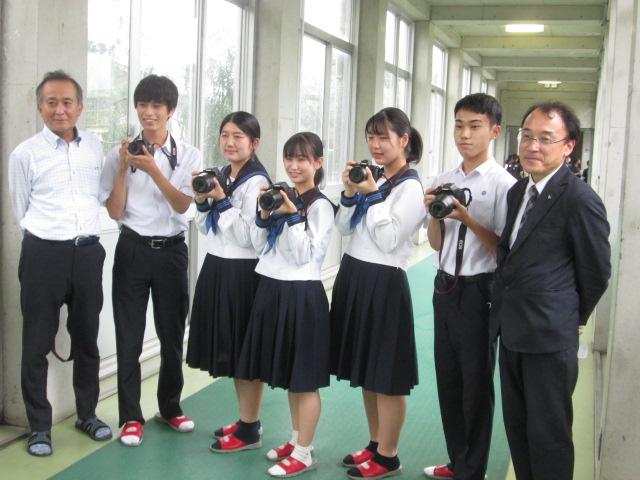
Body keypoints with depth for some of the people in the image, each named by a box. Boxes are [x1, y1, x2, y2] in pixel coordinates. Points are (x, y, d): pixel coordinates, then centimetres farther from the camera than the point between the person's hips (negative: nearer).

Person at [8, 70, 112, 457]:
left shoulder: (96, 147, 6)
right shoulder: (25, 153, -4)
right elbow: (22, 210, 4)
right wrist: (48, 237, 6)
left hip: (88, 252, 3)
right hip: (44, 254, -3)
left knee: (87, 338, 14)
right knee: (37, 344, 5)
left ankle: (87, 413, 31)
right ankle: (40, 426, 19)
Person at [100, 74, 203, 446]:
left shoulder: (188, 155, 0)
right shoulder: (120, 153, -1)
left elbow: (182, 205, -10)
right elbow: (115, 212, -4)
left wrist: (152, 168, -20)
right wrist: (124, 167, -14)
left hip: (171, 251, 1)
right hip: (132, 250, -1)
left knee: (172, 333, 12)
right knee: (129, 336, 3)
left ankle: (170, 407, 31)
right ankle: (131, 416, 17)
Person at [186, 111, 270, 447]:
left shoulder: (256, 181, -14)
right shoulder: (220, 176, 12)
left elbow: (247, 236, -19)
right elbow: (206, 229, 16)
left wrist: (223, 201, -18)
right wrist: (202, 201, -1)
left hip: (243, 271, -9)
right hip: (216, 267, 9)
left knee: (247, 351, 0)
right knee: (230, 348, 15)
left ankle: (249, 428, 12)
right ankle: (245, 419, 28)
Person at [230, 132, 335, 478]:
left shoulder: (320, 205, -10)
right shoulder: (282, 198, 10)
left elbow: (307, 255, -16)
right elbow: (259, 246, 10)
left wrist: (293, 216, -19)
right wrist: (264, 214, -4)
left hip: (301, 293, -8)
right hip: (272, 289, 8)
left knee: (305, 377, 2)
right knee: (289, 373, 18)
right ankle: (295, 440, 32)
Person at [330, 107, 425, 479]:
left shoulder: (410, 187, -13)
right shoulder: (372, 177, 11)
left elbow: (389, 241, -19)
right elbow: (344, 228, 10)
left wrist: (372, 195, -16)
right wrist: (351, 192, -4)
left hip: (382, 282, -8)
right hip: (354, 274, 9)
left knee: (386, 374, 2)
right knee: (366, 370, 17)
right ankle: (375, 444, 31)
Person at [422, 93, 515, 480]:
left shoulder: (503, 184, -13)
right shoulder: (443, 183, 6)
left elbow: (503, 248, -14)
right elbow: (436, 244, 10)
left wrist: (467, 219, -24)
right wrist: (434, 214, -8)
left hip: (478, 291, -7)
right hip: (445, 287, 7)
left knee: (476, 384, 8)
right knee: (448, 379, 17)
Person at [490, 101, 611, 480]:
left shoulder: (580, 199, -16)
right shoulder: (518, 191, 10)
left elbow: (597, 270, -7)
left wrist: (573, 318, 5)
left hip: (550, 337, -8)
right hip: (511, 332, 8)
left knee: (548, 434, 5)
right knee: (517, 427, 18)